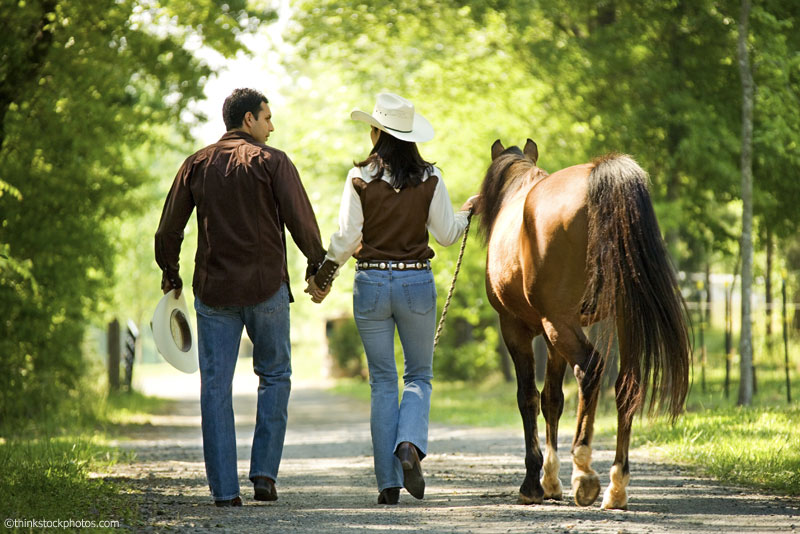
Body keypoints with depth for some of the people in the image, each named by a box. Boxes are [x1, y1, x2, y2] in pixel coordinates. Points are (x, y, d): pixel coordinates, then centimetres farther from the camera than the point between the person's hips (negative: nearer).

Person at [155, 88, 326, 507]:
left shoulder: (197, 165, 7)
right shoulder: (271, 162, -3)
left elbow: (168, 230, 6)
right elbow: (301, 221, -11)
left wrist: (170, 275, 21)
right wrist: (317, 263, 5)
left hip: (213, 289, 2)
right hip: (266, 285, -2)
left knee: (215, 386, 5)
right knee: (274, 376, 14)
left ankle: (224, 488, 1)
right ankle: (264, 473, 4)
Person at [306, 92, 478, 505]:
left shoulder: (360, 178, -6)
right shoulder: (429, 178, -3)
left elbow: (346, 238, -6)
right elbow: (447, 234, 1)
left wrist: (323, 278, 7)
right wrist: (468, 211, 22)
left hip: (371, 281, 0)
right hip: (417, 282, 0)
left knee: (382, 382, 7)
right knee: (419, 375, 14)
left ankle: (389, 483, 4)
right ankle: (410, 444, -15)